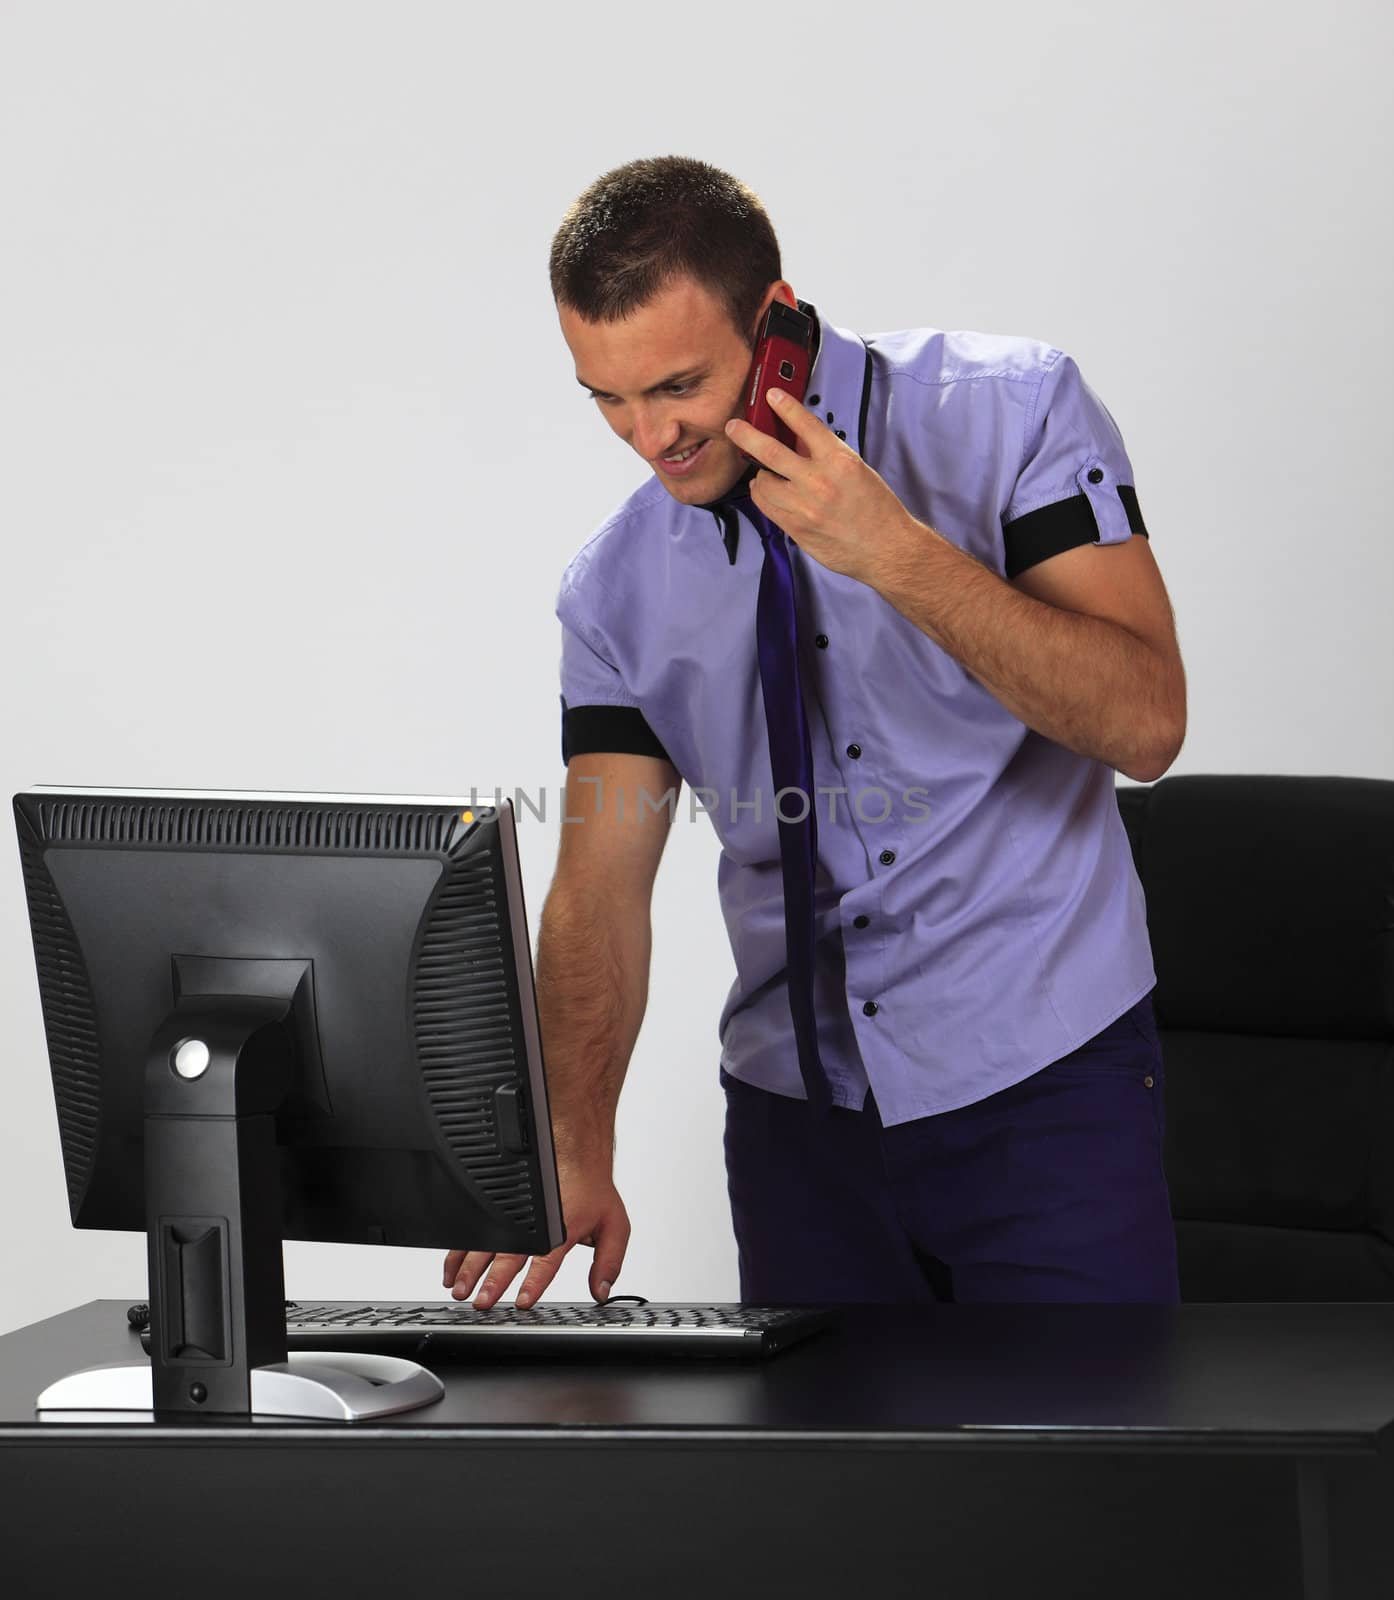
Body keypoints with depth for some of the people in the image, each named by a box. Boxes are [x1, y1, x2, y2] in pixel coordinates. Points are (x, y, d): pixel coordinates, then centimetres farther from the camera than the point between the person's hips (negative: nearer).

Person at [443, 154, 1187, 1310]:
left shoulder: (1008, 413, -8)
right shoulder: (616, 587, 2)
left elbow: (1143, 723, -15)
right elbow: (601, 884, -1)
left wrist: (898, 554, -25)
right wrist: (575, 1152, -16)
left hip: (1043, 1079, -3)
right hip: (798, 1111, 3)